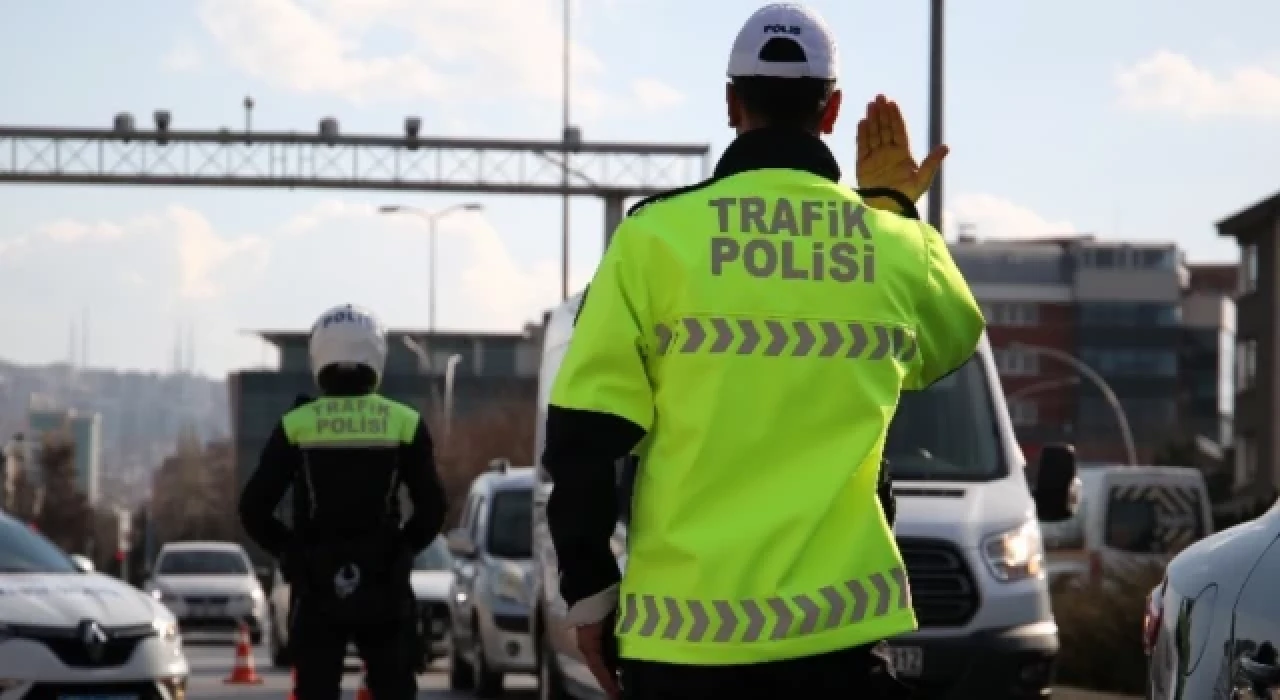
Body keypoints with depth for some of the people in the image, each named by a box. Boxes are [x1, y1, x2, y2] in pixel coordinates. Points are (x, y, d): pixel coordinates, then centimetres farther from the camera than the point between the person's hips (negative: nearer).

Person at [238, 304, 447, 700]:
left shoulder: (295, 427, -3)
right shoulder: (404, 425, -2)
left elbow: (254, 508, -4)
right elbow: (432, 509, -3)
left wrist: (289, 552, 10)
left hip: (315, 590, 0)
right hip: (385, 590, 0)